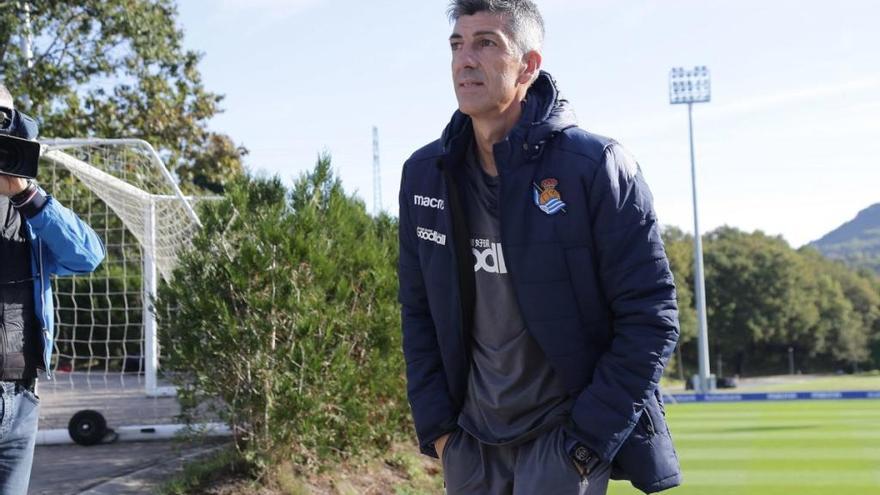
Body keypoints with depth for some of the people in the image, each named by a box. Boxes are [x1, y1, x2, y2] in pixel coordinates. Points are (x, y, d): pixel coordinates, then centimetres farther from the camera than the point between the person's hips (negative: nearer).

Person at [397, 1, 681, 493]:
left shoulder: (596, 167, -13)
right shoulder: (425, 175, 2)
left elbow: (651, 317, -12)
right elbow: (419, 311, 10)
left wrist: (588, 438, -14)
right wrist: (436, 424, 2)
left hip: (565, 435, -4)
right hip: (471, 439, 5)